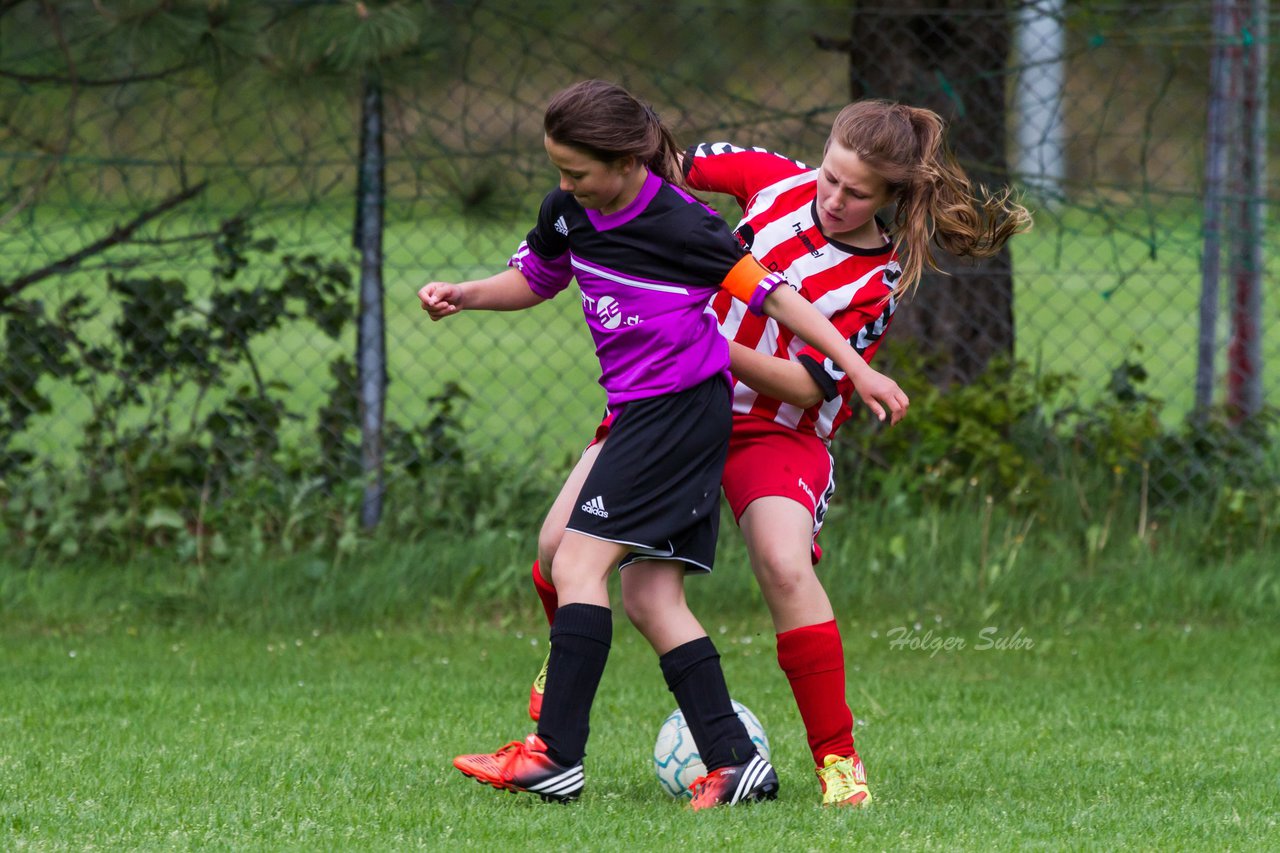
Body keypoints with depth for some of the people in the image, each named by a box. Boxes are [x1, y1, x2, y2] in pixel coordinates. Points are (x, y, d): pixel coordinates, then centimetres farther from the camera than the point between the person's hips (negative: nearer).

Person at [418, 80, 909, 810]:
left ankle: (556, 756, -15)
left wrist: (859, 371, -8)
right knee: (652, 596, 3)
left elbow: (769, 292, -10)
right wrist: (466, 295, 5)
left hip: (681, 406, -9)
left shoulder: (681, 225, -16)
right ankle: (735, 762, -1)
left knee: (579, 564, -13)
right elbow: (534, 280, 25)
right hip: (641, 412, 9)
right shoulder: (569, 211, 6)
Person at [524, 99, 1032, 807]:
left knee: (786, 568, -30)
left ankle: (837, 759, -18)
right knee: (561, 547, -6)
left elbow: (811, 387, -20)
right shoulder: (779, 180, -5)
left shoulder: (880, 284, -15)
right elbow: (675, 165, 11)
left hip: (776, 430, -4)